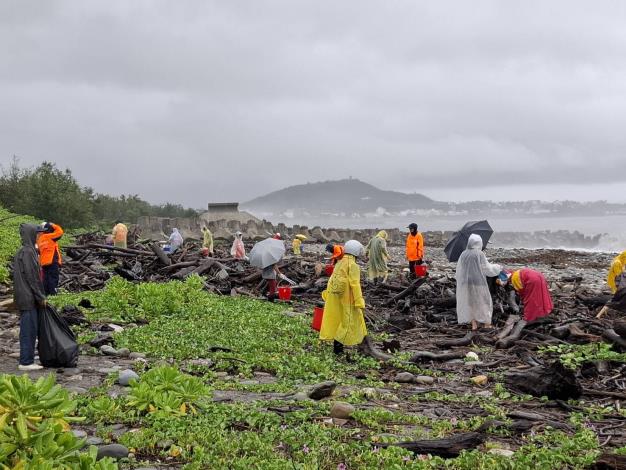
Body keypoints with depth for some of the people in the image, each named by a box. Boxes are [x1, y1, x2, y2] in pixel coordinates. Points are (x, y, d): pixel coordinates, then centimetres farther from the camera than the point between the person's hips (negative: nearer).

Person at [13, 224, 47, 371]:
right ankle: (25, 361, 0)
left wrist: (40, 296, 18)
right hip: (28, 298, -10)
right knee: (28, 329, -4)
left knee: (29, 329, 13)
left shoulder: (23, 252, 14)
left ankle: (27, 360, 18)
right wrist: (41, 297, -12)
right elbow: (32, 277, -17)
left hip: (27, 298, 10)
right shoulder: (27, 252, -15)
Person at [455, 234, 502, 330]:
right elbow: (487, 268, -4)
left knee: (470, 302, 11)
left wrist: (460, 281, 20)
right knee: (483, 302, 7)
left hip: (466, 282, 4)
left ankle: (474, 324, 9)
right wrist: (498, 268, 13)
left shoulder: (463, 255, 3)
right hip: (478, 282, -4)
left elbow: (459, 270, 8)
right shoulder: (480, 254, -10)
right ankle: (487, 324, 9)